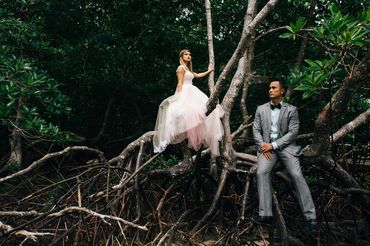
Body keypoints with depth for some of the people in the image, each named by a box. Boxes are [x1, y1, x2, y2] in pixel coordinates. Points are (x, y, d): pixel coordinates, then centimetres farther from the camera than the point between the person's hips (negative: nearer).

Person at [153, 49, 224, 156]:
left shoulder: (188, 69, 23)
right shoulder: (181, 68, -5)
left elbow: (197, 75, 39)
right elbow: (180, 83, -12)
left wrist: (208, 71, 47)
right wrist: (180, 96, -20)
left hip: (191, 93, 10)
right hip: (185, 93, -10)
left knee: (202, 109, 2)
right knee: (189, 112, -25)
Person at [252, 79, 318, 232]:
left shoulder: (291, 110, 5)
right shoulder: (261, 109, 13)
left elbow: (293, 132, -4)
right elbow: (256, 130, 9)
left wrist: (274, 145, -13)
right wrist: (263, 145, -10)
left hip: (285, 146, -2)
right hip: (266, 146, 2)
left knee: (297, 175, -19)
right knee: (261, 173, -23)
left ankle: (310, 217, -13)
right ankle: (266, 214, -20)